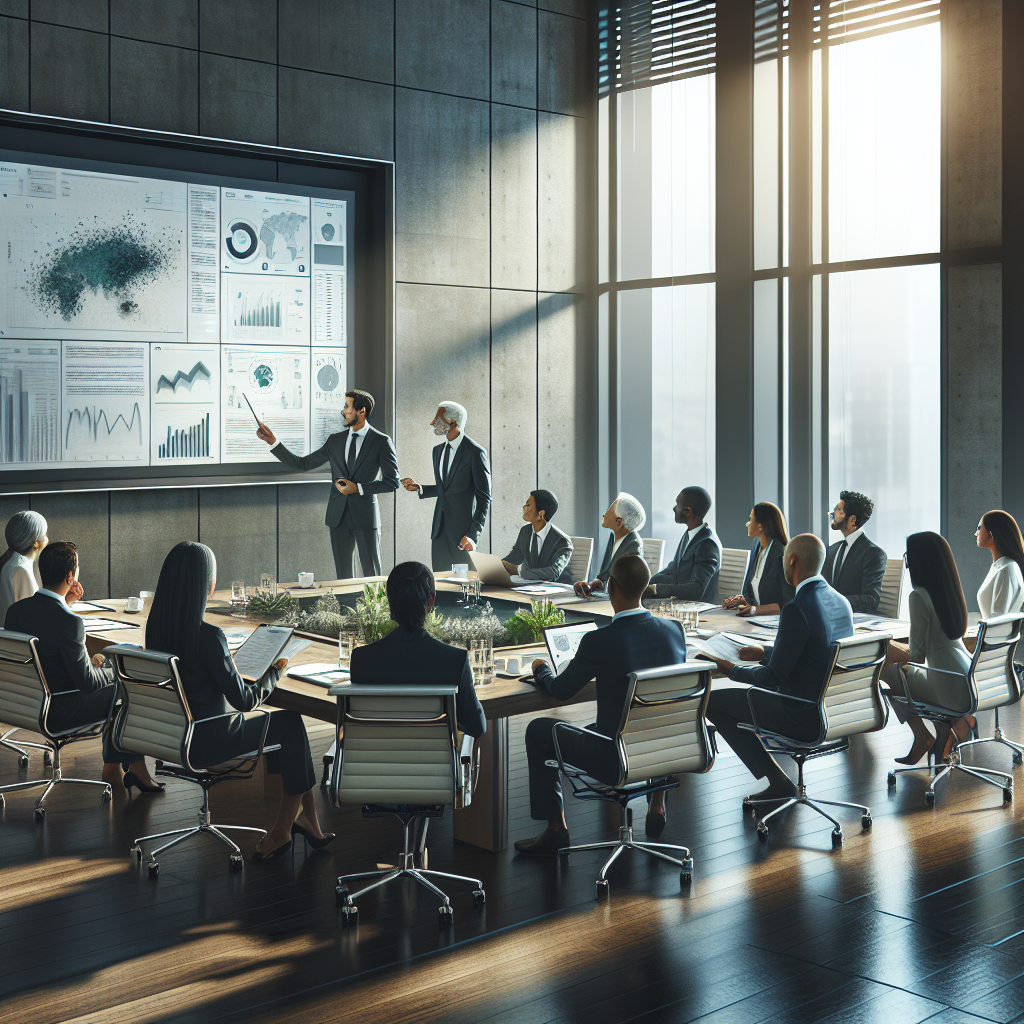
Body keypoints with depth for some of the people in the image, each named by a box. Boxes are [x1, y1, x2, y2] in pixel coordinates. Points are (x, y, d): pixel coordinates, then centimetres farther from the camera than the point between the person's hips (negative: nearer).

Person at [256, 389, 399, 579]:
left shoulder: (381, 442, -3)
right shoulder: (335, 440, 11)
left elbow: (392, 482, -4)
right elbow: (302, 464, 10)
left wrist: (358, 488, -12)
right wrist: (273, 442, 3)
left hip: (365, 515, -4)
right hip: (338, 514, 4)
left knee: (371, 576, -1)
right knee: (343, 574, 8)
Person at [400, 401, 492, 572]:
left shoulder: (475, 452, -10)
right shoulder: (438, 450, 14)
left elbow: (484, 498, -10)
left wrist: (473, 535, -16)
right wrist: (418, 487, 7)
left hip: (463, 530, -7)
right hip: (440, 530, 7)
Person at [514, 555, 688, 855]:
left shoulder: (599, 641, -21)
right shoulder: (674, 630, -6)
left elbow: (560, 690, -6)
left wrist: (540, 670, 18)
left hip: (616, 762, -5)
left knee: (538, 730, 16)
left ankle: (556, 828, 21)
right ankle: (657, 806, 43)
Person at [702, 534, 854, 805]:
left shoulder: (795, 610, -23)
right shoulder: (841, 602, 3)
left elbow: (772, 678, -19)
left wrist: (730, 668, -3)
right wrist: (765, 653, 22)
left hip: (805, 717, -9)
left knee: (713, 699, 4)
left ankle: (778, 781, 7)